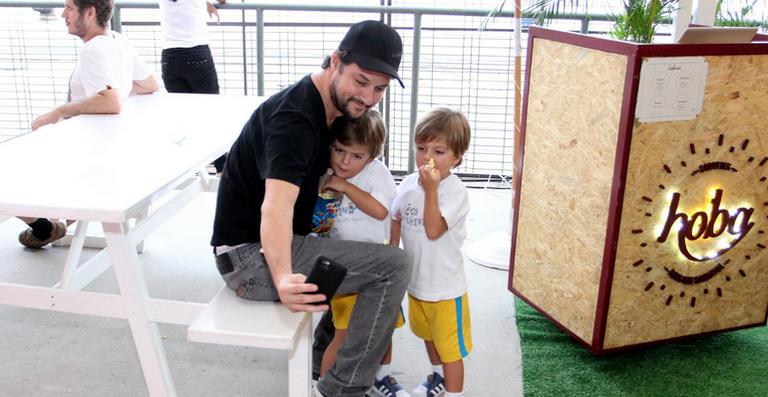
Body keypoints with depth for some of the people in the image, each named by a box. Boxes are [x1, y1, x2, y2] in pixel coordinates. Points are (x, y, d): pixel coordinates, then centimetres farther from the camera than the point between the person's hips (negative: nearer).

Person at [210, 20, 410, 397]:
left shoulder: (335, 106, 6)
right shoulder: (295, 116, -22)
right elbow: (276, 206, -39)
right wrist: (283, 279, -55)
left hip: (268, 247, 10)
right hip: (252, 255, -10)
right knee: (392, 266, -16)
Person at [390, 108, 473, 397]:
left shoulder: (455, 192, -23)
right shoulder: (408, 184, -3)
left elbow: (433, 230, -32)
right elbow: (396, 222, 7)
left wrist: (431, 189, -35)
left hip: (445, 287, -7)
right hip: (416, 279, 8)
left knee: (450, 347, 5)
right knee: (427, 335, 29)